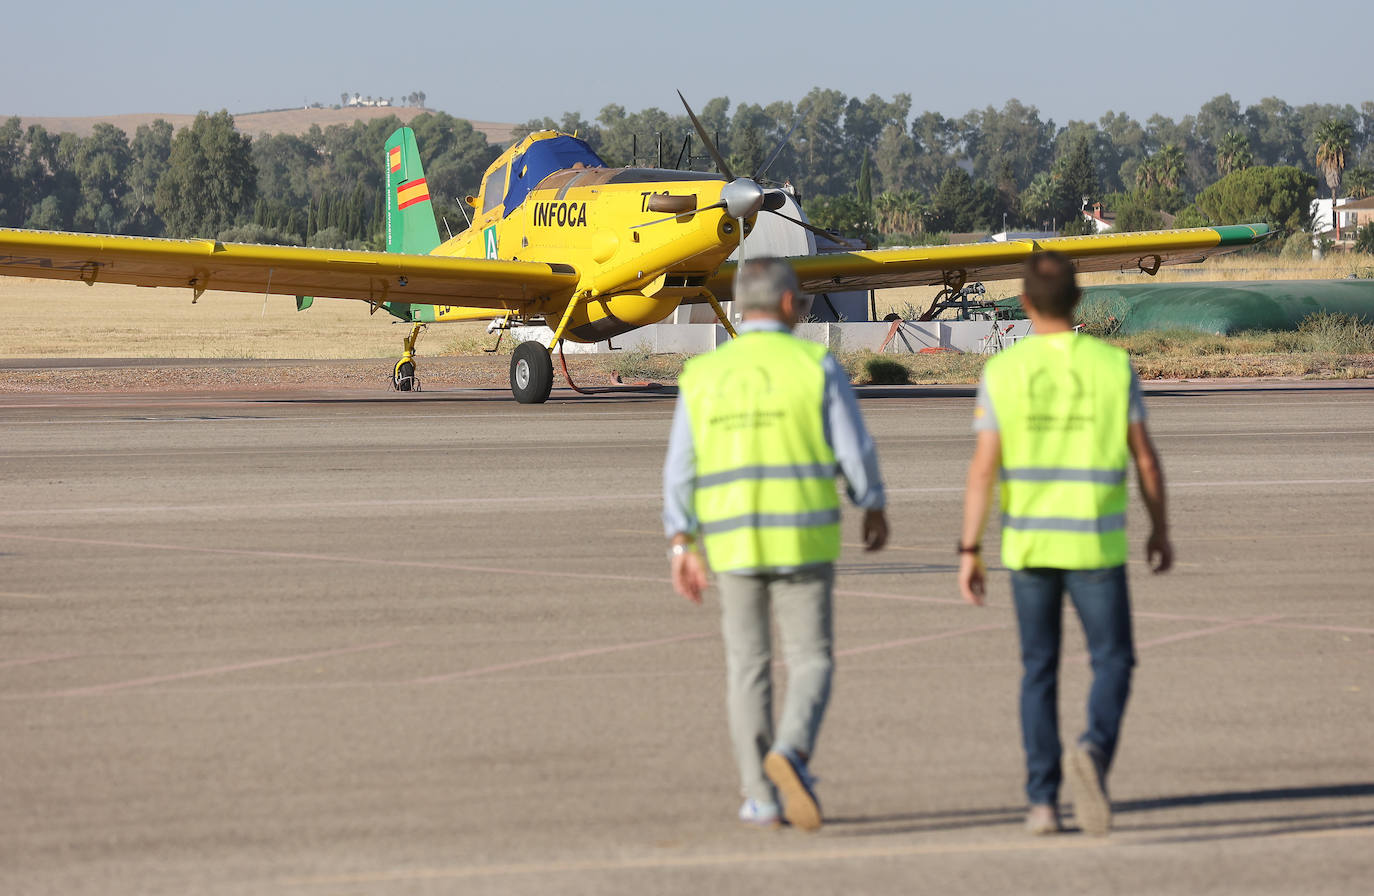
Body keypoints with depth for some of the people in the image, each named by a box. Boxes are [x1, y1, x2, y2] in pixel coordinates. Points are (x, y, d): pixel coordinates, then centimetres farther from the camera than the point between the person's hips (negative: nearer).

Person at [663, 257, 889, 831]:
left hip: (731, 542, 2)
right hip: (803, 541, -2)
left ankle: (761, 797, 10)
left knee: (747, 667, 13)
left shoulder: (703, 376, 4)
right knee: (810, 663, 4)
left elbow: (681, 468, 3)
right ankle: (790, 753, -24)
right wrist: (874, 509, 13)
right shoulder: (816, 366, -5)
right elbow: (854, 450, -4)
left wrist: (682, 547, 6)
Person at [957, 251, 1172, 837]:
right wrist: (1161, 531, 10)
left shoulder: (1003, 373, -5)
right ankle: (1093, 752, -21)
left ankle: (1043, 800, 8)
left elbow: (983, 469, -8)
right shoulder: (1113, 366, -6)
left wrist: (968, 553, -4)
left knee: (1039, 671, 13)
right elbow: (1145, 459, -3)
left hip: (1029, 542, 1)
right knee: (1112, 664, 8)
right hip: (1095, 546, -1)